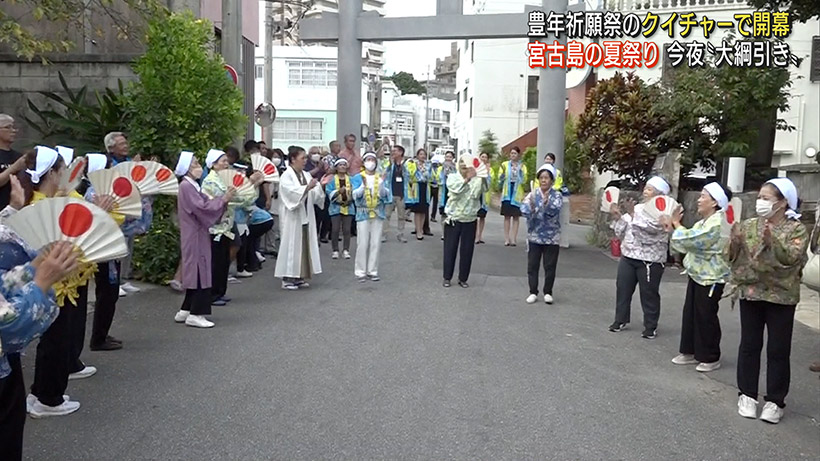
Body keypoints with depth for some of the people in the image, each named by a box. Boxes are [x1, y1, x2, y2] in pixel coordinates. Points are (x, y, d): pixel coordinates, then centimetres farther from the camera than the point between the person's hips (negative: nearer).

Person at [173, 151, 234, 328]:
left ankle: (185, 311, 20)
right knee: (200, 272, -6)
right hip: (195, 236, -10)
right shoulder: (186, 186, -15)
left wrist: (223, 198, -1)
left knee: (196, 272, 13)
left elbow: (205, 203, 12)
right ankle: (195, 314, 0)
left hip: (198, 235, 10)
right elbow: (202, 208, -22)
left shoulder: (192, 185, 16)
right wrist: (223, 199, -14)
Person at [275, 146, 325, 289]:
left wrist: (320, 186, -6)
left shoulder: (306, 175, 11)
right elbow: (292, 193, -22)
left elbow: (314, 196, 10)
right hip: (292, 217, -7)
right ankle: (287, 278, 4)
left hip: (306, 216, 7)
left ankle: (299, 276, 16)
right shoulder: (286, 176, -8)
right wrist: (307, 187, -29)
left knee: (305, 244, 8)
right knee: (291, 245, -4)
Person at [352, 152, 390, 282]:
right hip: (363, 213, -2)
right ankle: (360, 271, 4)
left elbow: (385, 195, -2)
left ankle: (372, 271, 11)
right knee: (363, 243, -4)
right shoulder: (358, 177, 2)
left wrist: (381, 184, -20)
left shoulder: (380, 177, 8)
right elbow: (355, 195, -9)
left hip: (378, 213, 2)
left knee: (376, 243, 3)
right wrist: (363, 186, -26)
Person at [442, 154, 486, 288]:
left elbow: (476, 193, -18)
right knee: (450, 249, 5)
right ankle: (447, 277, 17)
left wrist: (482, 177, -27)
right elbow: (455, 189, -20)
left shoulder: (476, 180, 0)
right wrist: (467, 179, -22)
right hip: (453, 219, -1)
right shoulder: (452, 177, -1)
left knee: (467, 250, 6)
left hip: (470, 221, 1)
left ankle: (463, 278, 19)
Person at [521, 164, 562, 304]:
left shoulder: (557, 196, -3)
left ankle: (548, 292, 20)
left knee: (550, 266, 6)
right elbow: (524, 210, -16)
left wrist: (547, 204, -42)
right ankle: (533, 292, 17)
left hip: (552, 238, -1)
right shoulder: (532, 195, 0)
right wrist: (531, 208, -38)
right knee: (532, 265, 5)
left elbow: (555, 210, -22)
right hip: (534, 236, 1)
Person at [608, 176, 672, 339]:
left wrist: (632, 213, -29)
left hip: (650, 261, -6)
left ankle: (651, 327, 15)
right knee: (622, 289, 11)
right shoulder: (638, 208, 10)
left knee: (649, 294, 3)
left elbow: (647, 228, -25)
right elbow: (622, 232, 12)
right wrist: (617, 217, -3)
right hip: (628, 257, 6)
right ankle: (620, 320, 25)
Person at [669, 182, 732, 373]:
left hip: (711, 278, -9)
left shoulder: (717, 224, -19)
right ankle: (690, 352, 23)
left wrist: (677, 225, -9)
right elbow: (687, 244, 15)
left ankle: (710, 358, 12)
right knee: (690, 314, 12)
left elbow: (692, 240, -24)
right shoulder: (703, 222, 13)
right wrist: (676, 226, 3)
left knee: (705, 317, -1)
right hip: (697, 274, 9)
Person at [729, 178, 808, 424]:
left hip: (781, 297, -2)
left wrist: (772, 241, -33)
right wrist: (734, 238, -16)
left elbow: (791, 258, -19)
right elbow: (733, 256, 1)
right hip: (751, 293, 3)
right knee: (749, 346, 9)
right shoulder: (748, 226, 4)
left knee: (778, 350, 5)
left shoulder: (797, 229, -5)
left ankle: (775, 401, 16)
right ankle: (747, 394, 21)